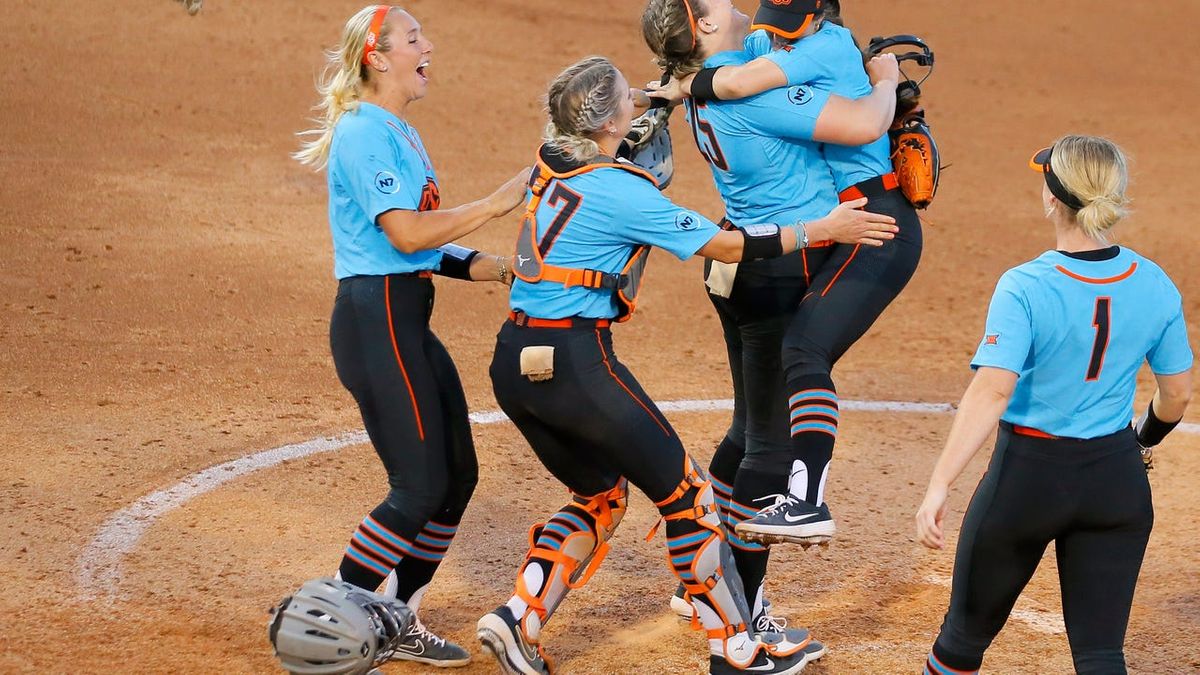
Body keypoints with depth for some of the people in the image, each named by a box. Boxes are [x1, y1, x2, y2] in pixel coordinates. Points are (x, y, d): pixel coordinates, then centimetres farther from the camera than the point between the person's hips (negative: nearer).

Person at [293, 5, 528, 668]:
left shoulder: (403, 134, 17)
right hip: (375, 321, -10)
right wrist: (496, 203, -16)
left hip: (409, 324, 10)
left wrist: (502, 270, 8)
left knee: (456, 475, 12)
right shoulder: (364, 132, -13)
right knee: (420, 488, -9)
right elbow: (406, 234, -22)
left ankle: (399, 623, 21)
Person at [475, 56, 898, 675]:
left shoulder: (550, 165, 8)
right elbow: (727, 245, -7)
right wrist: (824, 229, 0)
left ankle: (518, 618, 9)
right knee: (683, 494, 5)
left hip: (514, 362, 8)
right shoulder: (620, 191, -13)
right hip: (576, 362, -8)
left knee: (600, 495, 23)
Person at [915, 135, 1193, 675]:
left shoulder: (1025, 288, -17)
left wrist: (939, 486, -28)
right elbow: (1177, 395, 6)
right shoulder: (1155, 286, -3)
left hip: (1028, 475, -4)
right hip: (1119, 482, 4)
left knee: (969, 629, 16)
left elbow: (992, 391, -26)